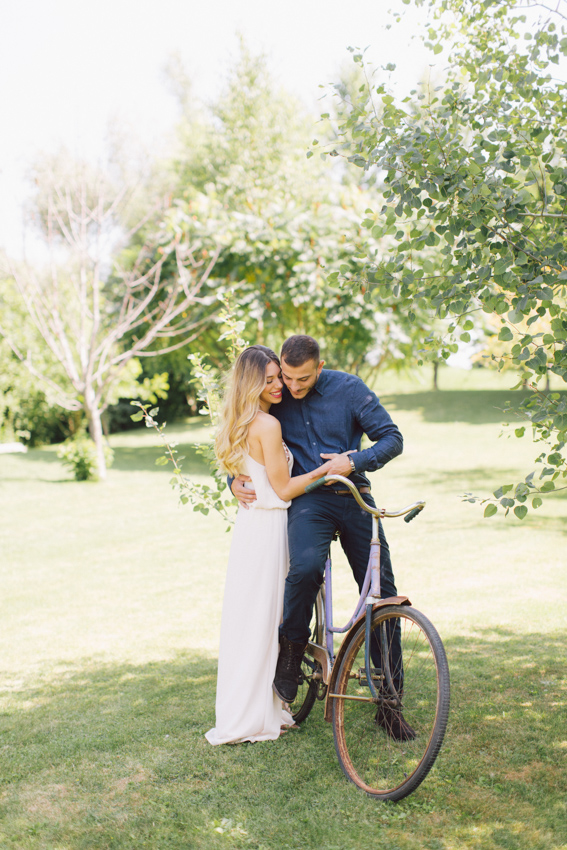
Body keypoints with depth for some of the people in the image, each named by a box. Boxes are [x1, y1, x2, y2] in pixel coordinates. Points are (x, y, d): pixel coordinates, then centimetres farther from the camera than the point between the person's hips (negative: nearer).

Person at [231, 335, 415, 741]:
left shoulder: (349, 388, -3)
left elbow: (392, 437, -1)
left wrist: (355, 461, -16)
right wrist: (236, 479, -4)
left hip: (354, 497, 1)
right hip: (308, 499, 0)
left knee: (382, 595, -3)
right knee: (306, 566, -33)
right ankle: (292, 650, -4)